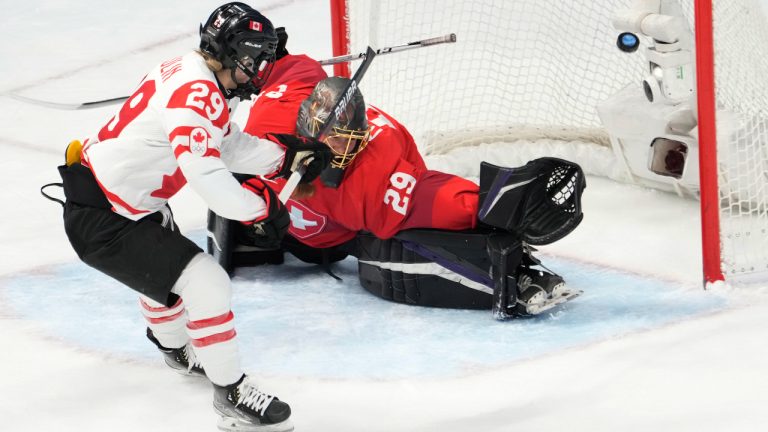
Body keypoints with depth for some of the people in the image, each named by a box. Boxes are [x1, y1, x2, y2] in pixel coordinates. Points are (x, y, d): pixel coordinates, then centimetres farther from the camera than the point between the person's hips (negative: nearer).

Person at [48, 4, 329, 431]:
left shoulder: (195, 79, 6)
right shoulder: (194, 92, -26)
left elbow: (230, 147, 13)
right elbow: (204, 172, -34)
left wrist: (286, 156, 3)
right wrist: (259, 208, -23)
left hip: (133, 201, 11)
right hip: (99, 221, -11)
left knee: (166, 268, 34)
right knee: (206, 283, -16)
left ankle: (176, 347, 61)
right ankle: (232, 395, -6)